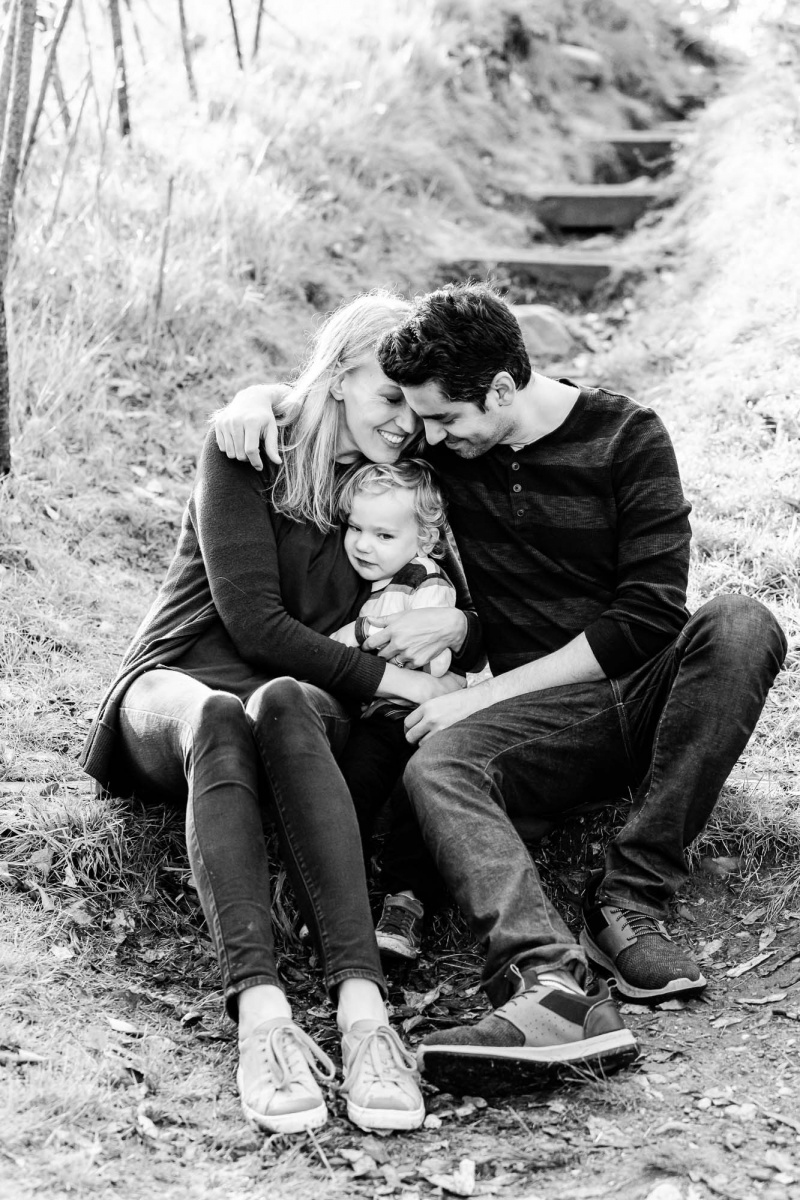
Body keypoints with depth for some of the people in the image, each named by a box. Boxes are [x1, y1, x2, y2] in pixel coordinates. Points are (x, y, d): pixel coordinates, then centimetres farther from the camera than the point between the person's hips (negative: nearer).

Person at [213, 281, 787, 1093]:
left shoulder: (626, 437, -5)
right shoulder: (444, 442, 7)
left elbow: (649, 615, -13)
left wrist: (491, 692, -16)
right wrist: (254, 399, -4)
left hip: (648, 690, -2)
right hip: (549, 716, 2)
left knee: (740, 626, -34)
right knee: (436, 768, -30)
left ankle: (629, 901, -31)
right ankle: (554, 984, -55)